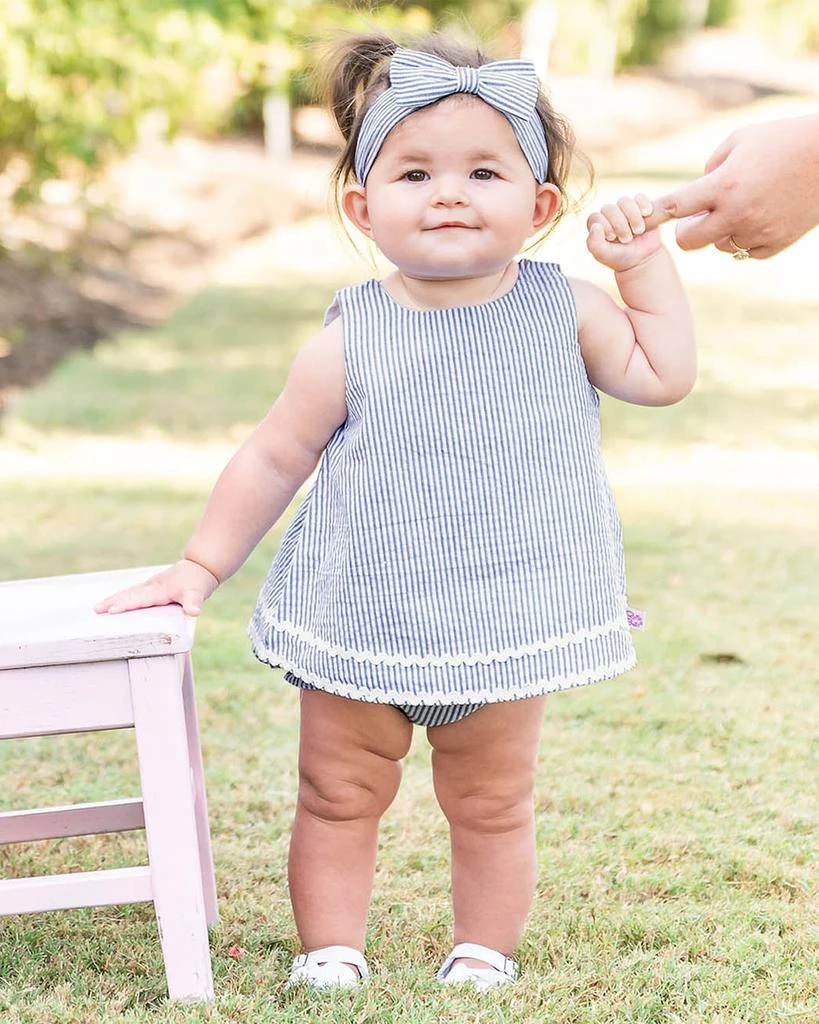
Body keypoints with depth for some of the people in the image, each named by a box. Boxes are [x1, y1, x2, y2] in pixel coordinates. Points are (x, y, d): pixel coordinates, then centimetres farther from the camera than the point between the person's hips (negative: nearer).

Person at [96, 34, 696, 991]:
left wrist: (644, 263, -6)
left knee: (492, 810, 12)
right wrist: (200, 566, 1)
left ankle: (483, 959, 27)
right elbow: (273, 458, -1)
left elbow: (666, 375, -2)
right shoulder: (350, 345, -11)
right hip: (359, 620, -1)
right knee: (338, 801, 8)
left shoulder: (566, 311, -4)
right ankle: (330, 958, 22)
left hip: (503, 621, 1)